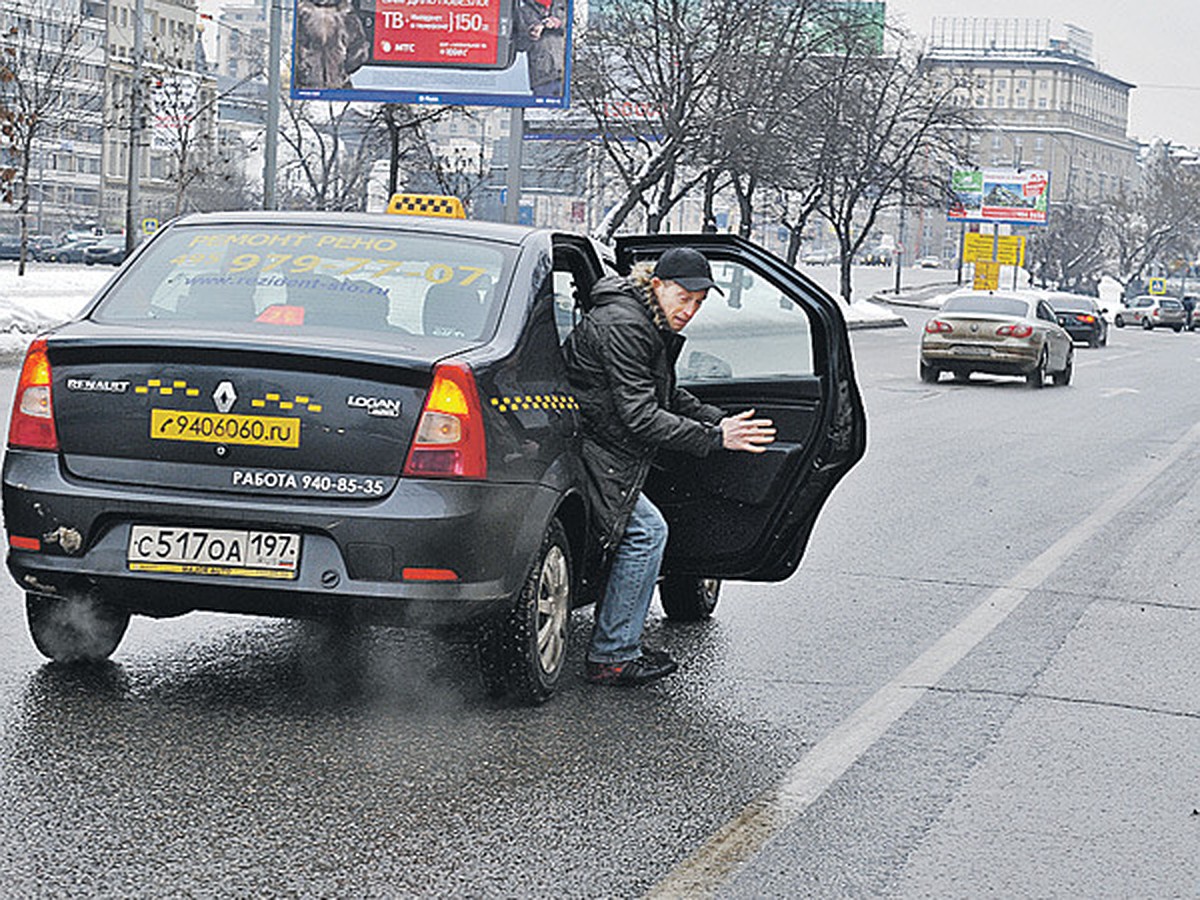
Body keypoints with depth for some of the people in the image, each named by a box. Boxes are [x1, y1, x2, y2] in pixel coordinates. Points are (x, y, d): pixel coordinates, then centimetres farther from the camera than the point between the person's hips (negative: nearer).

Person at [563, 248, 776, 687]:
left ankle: (620, 647, 20)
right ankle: (610, 658, -6)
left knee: (641, 531, 14)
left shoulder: (658, 329, 11)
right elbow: (640, 416, -25)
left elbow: (670, 397, 22)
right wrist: (715, 439, -24)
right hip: (585, 449, -11)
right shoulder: (623, 326, -22)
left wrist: (722, 421, 6)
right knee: (646, 531, -10)